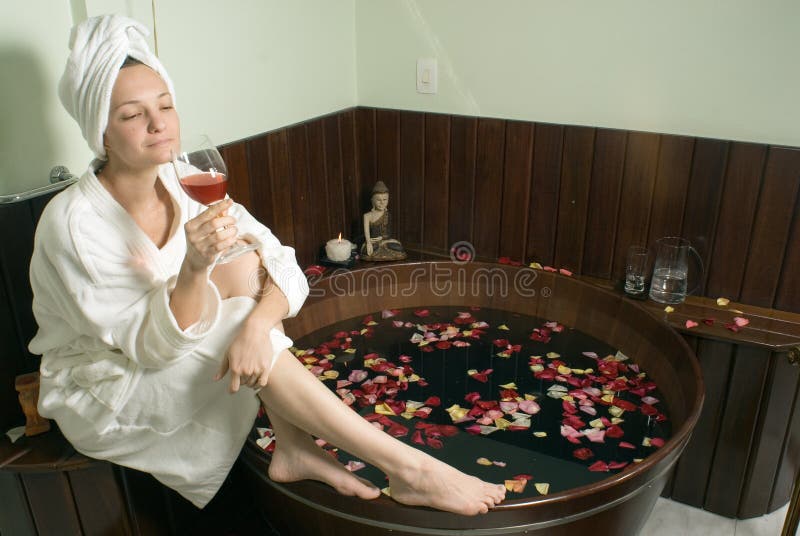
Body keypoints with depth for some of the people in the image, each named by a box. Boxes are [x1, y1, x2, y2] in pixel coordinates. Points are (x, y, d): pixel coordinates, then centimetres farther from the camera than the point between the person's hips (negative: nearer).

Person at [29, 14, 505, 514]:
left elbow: (284, 266, -15)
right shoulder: (74, 223, -26)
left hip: (167, 354, 5)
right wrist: (195, 268, -42)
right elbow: (154, 345, -26)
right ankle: (406, 469, -23)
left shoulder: (180, 189, -9)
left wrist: (258, 324, -35)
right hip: (99, 396, -5)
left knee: (246, 266, -20)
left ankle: (293, 449, -14)